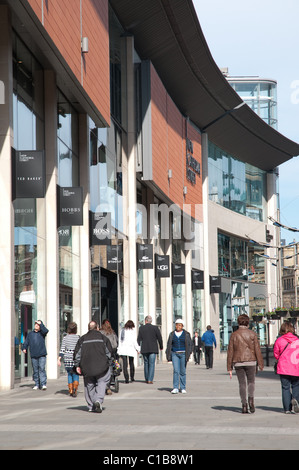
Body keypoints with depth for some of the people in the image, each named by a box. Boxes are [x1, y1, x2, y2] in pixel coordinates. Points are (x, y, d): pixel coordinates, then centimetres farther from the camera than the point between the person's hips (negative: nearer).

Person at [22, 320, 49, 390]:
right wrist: (24, 348, -9)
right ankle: (37, 384, 10)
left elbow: (46, 331, -15)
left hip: (42, 355, -3)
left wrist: (40, 324, -12)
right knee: (35, 370, 3)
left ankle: (43, 384, -13)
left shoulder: (42, 333, 8)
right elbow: (26, 342, 9)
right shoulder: (30, 334, 15)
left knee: (42, 369, -11)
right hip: (33, 355, 3)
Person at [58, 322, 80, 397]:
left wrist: (59, 359, -3)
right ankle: (75, 389, -15)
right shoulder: (78, 338, -2)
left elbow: (62, 349, -4)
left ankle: (70, 390, 14)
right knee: (75, 375, 4)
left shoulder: (65, 337, 0)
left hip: (67, 359, 1)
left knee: (69, 374, 15)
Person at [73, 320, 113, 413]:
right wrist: (107, 363, 14)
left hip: (87, 367, 2)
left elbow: (77, 353, 4)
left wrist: (77, 365, 8)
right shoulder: (103, 337, 5)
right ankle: (99, 400, -21)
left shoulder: (82, 339, 8)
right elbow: (109, 351, 3)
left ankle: (91, 406, 12)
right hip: (101, 366, -2)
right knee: (101, 383, 3)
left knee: (89, 385, 10)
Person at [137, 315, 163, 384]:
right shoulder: (155, 328, -3)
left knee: (146, 364, 14)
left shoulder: (141, 328, 1)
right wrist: (161, 346, 13)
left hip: (144, 349, 2)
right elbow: (159, 338, -1)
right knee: (151, 364, -1)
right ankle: (150, 379, -9)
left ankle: (146, 379, 18)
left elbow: (139, 339, 0)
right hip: (153, 349, -2)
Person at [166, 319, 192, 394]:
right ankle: (175, 388, -15)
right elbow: (169, 345, 9)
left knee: (182, 371, 3)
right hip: (175, 354, 1)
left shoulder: (186, 334, 1)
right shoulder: (172, 334, 6)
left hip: (183, 354, -1)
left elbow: (189, 345, 0)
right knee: (176, 371, -11)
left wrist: (188, 354, -9)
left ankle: (183, 388, 13)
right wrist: (168, 356, 3)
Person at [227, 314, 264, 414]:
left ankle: (244, 405, 3)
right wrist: (261, 364, 1)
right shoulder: (252, 334, -1)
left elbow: (230, 352, 2)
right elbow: (257, 350, -4)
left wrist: (229, 368, 6)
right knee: (251, 382, 13)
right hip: (250, 361, -1)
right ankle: (251, 399, -12)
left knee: (242, 383, 8)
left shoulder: (234, 335, 3)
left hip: (238, 362, 1)